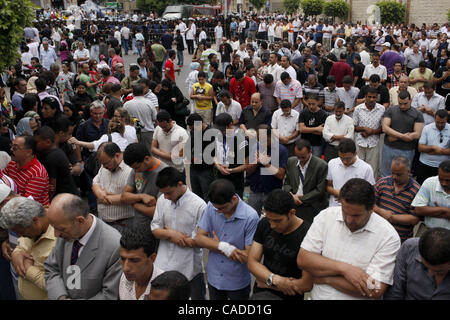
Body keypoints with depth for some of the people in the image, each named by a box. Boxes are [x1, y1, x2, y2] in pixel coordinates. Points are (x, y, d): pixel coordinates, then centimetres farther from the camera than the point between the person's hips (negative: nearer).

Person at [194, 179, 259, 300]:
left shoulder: (251, 217, -23)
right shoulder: (211, 207, -8)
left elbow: (249, 256, -22)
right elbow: (199, 238, -8)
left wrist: (216, 246, -13)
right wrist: (223, 246, -24)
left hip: (238, 282, -3)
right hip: (214, 278, 3)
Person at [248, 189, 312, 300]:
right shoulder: (264, 224, -10)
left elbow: (307, 285, -26)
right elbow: (252, 262, -8)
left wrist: (266, 282, -15)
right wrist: (276, 280, -25)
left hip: (289, 297, -4)